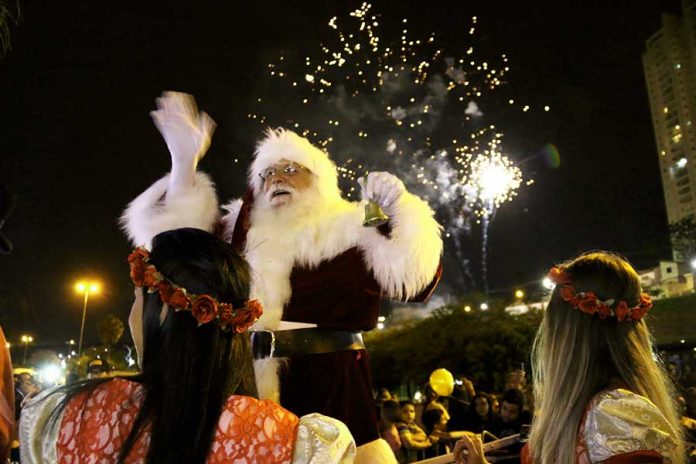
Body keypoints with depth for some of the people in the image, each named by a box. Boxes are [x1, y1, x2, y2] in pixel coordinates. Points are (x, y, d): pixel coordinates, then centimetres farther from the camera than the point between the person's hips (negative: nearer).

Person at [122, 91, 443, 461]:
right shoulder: (243, 233, 15)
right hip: (246, 384, 3)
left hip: (328, 386, -3)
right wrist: (184, 163, -1)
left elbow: (416, 280, -5)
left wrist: (400, 208, -18)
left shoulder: (353, 229, 4)